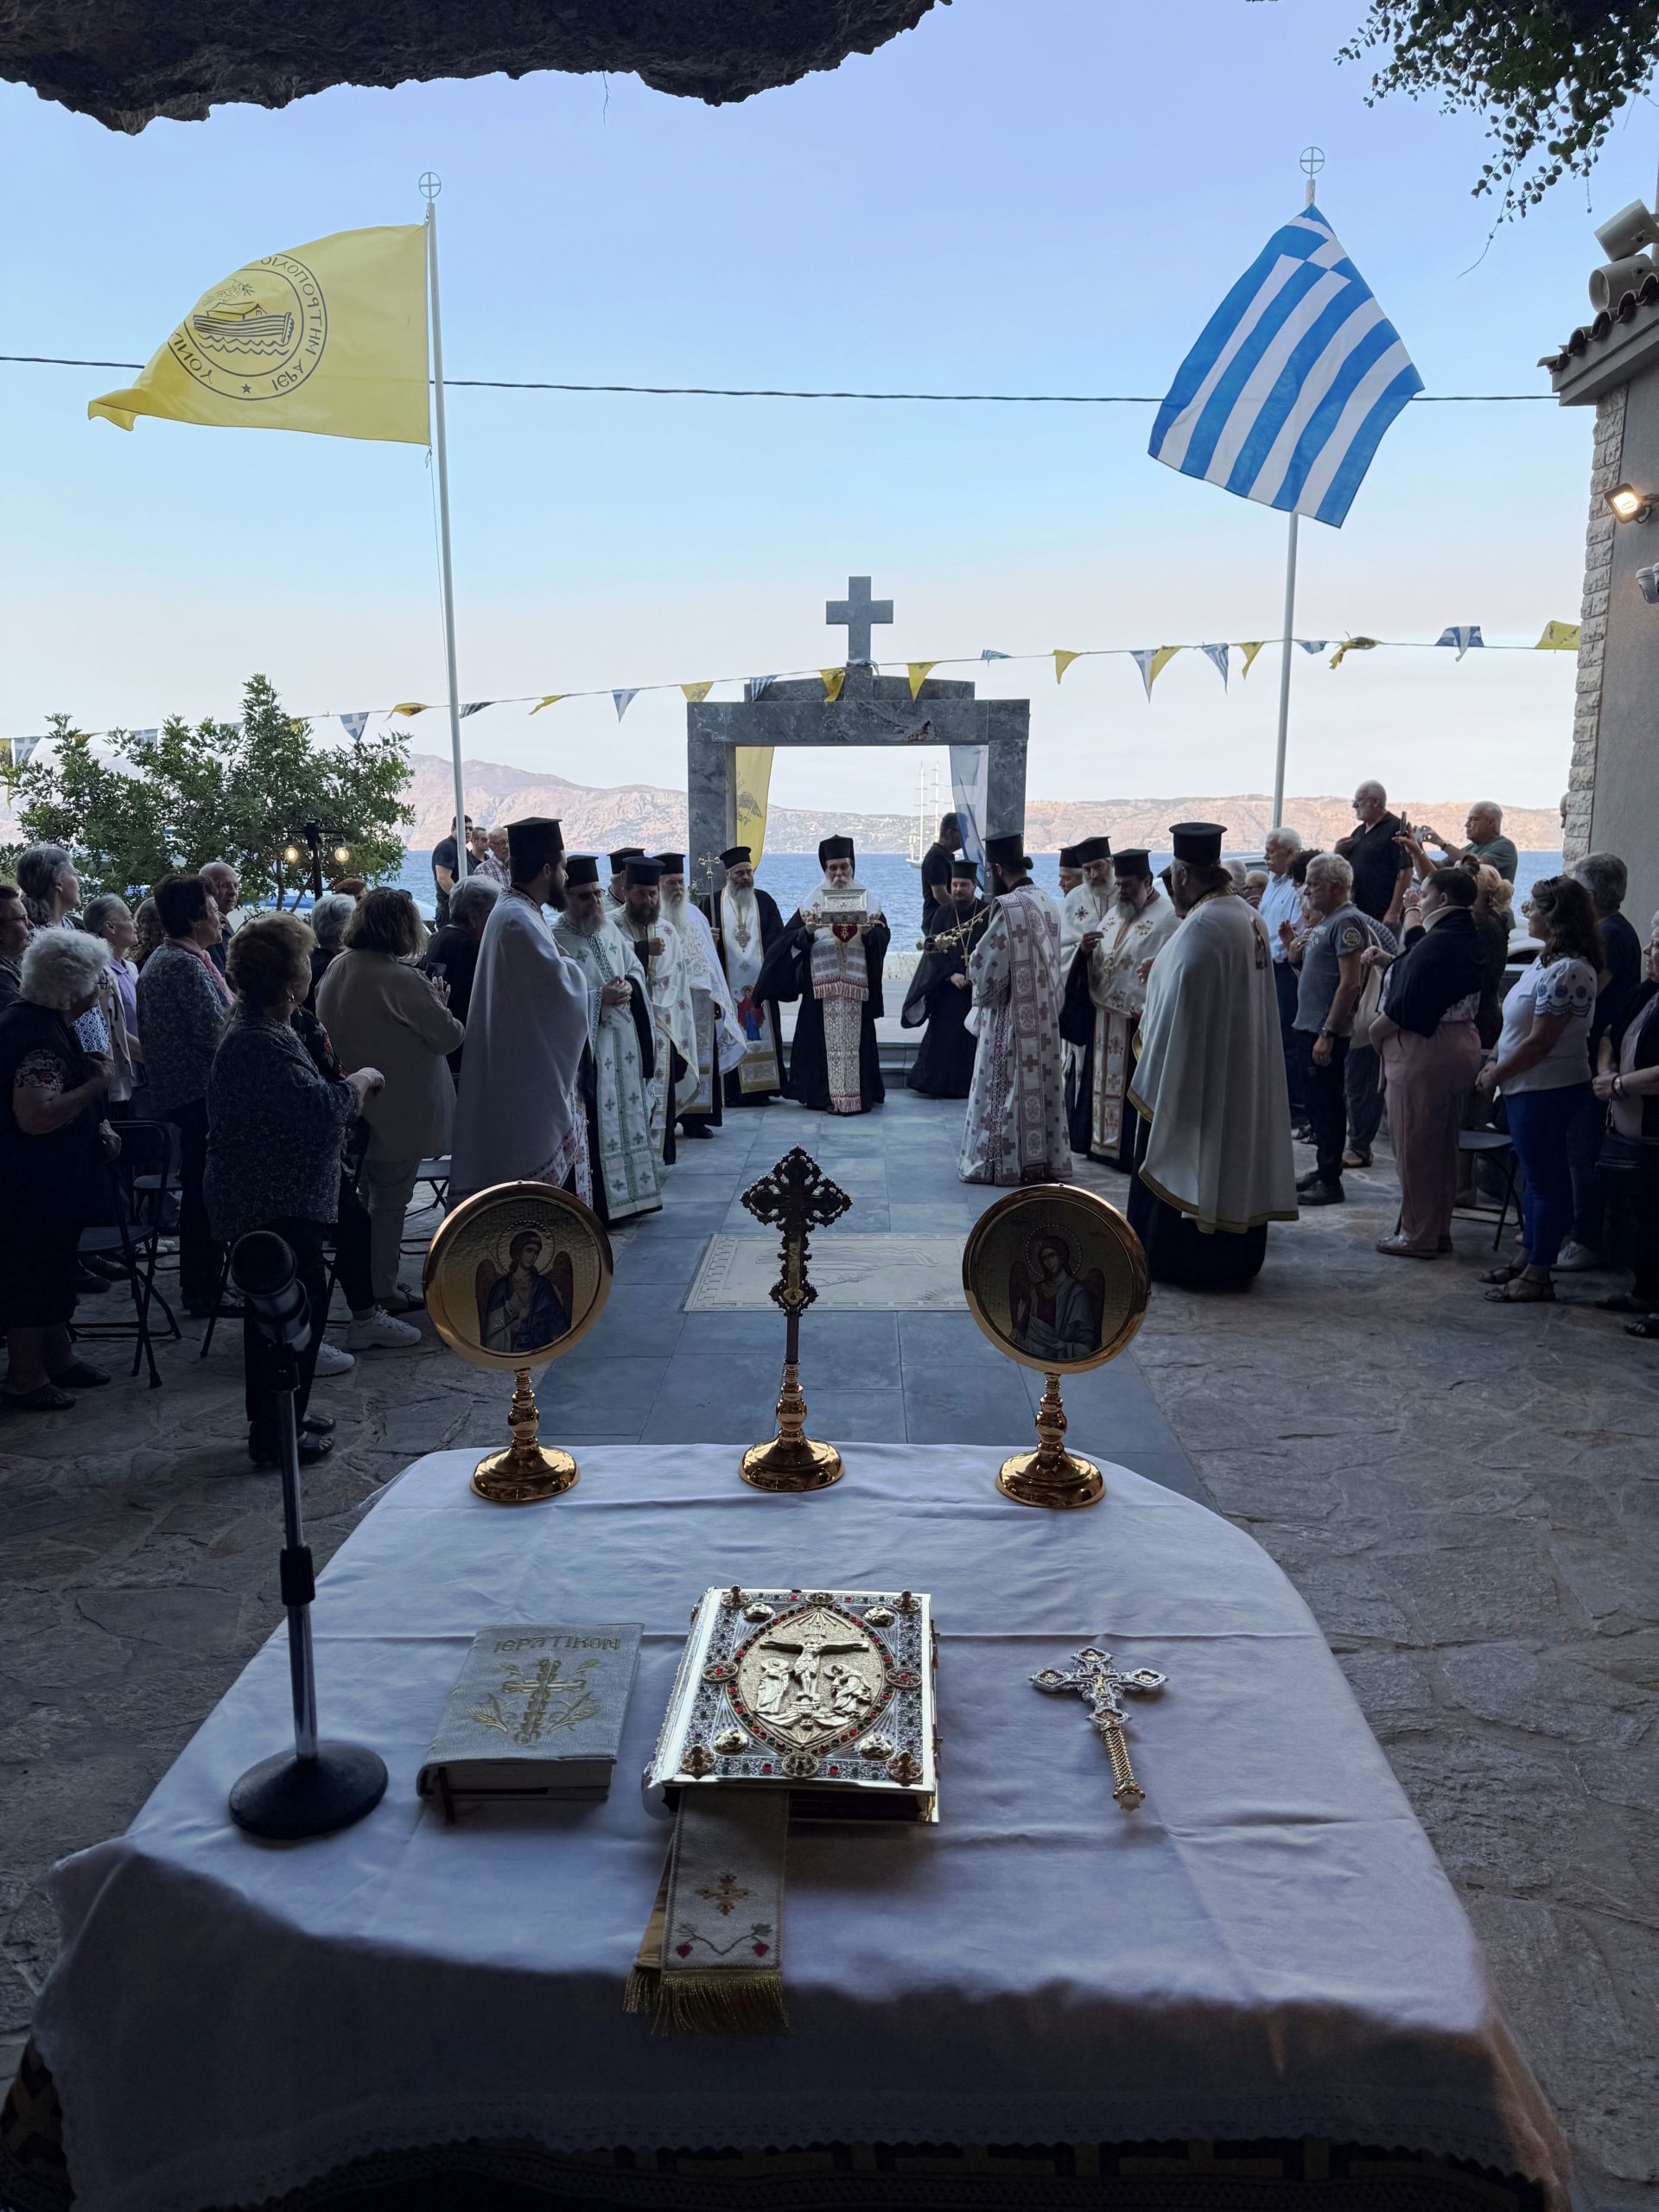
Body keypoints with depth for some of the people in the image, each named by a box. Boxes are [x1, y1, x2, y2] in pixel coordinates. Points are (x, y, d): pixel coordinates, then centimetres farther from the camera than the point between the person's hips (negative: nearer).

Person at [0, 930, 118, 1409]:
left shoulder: (50, 1023, 9)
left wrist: (98, 1124, 7)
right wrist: (96, 1085, -23)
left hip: (59, 1180, 10)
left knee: (56, 1267, 21)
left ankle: (57, 1356, 35)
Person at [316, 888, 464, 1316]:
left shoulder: (336, 969, 2)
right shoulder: (402, 979, -23)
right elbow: (449, 1036, -18)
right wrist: (440, 1003, 2)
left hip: (355, 1104, 8)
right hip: (399, 1111, -8)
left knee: (375, 1193, 22)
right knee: (391, 1200, 4)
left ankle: (363, 1282, 33)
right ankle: (383, 1292, 14)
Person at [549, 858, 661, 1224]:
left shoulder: (611, 931, 11)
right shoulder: (556, 941, -12)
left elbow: (636, 968, 16)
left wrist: (629, 986, -5)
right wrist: (600, 997, -20)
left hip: (625, 1042, 8)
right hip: (589, 1047, -7)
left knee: (629, 1113, 12)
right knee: (596, 1124, -4)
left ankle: (628, 1194, 23)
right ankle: (600, 1205, 2)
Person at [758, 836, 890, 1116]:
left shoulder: (869, 899, 9)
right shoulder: (812, 900, 7)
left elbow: (883, 936, 0)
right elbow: (791, 938, 0)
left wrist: (871, 931, -21)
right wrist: (806, 931, -20)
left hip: (857, 983, 0)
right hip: (821, 983, 0)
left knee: (855, 1038, 0)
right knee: (824, 1038, -2)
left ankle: (860, 1094, 5)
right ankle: (824, 1095, 3)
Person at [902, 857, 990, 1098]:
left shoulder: (988, 914, 0)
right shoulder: (942, 914, 4)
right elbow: (934, 952, -1)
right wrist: (951, 974, -15)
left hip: (979, 990, -1)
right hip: (947, 989, 1)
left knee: (975, 1038, -1)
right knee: (944, 1039, -1)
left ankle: (972, 1084, 7)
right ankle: (940, 1083, 7)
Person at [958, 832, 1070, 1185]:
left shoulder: (1007, 907, -19)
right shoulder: (1047, 903, 5)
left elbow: (987, 971, -17)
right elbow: (1053, 966, 12)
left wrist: (971, 963, 3)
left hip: (1012, 1017, -7)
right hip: (1045, 1015, 7)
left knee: (1007, 1089, 2)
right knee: (1041, 1084, 13)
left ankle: (1001, 1163, 10)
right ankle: (1047, 1158, 20)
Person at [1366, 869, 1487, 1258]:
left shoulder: (1436, 943, -19)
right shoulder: (1468, 940, 12)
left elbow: (1406, 1005, -22)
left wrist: (1376, 1030, -7)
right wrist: (1388, 961, 9)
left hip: (1424, 1051, -10)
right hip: (1460, 1047, 10)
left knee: (1414, 1145, 0)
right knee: (1443, 1146, 16)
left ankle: (1418, 1236, 7)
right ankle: (1439, 1230, 25)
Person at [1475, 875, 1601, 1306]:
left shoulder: (1567, 972, -23)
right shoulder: (1548, 960, 9)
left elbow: (1539, 1043, -23)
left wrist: (1496, 1074, -11)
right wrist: (1496, 1061, 6)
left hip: (1546, 1089, -10)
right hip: (1529, 1088, 10)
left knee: (1545, 1179, 0)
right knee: (1537, 1175, 18)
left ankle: (1538, 1275, 9)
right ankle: (1528, 1258, 30)